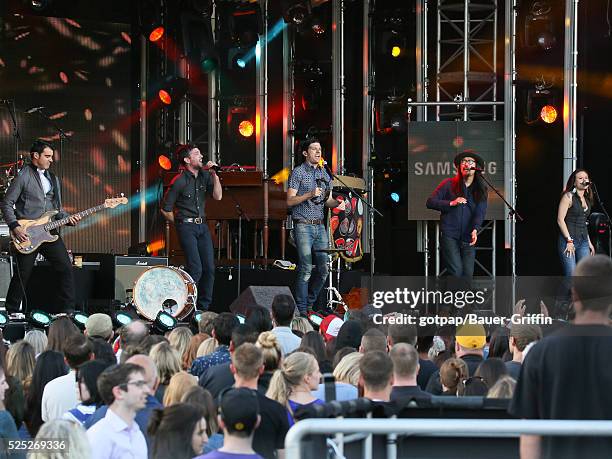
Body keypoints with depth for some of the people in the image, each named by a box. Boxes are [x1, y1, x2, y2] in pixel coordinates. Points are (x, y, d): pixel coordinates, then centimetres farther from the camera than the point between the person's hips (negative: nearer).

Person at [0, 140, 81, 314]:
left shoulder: (53, 179, 17)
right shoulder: (23, 177, -4)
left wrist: (67, 218, 2)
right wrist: (15, 227, -16)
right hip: (26, 234, -6)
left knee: (66, 268, -1)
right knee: (22, 275, -3)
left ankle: (68, 311, 6)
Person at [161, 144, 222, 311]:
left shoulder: (204, 175, 7)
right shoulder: (179, 182, -11)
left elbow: (218, 196, 0)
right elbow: (166, 210, -5)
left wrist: (214, 174, -8)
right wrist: (181, 224, 1)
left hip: (202, 226, 7)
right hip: (186, 227, -7)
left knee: (209, 268, 3)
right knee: (196, 269, -15)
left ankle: (203, 308, 13)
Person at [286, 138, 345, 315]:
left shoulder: (325, 174, 15)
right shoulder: (298, 172, -3)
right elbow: (290, 201, -7)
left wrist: (338, 203, -2)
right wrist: (310, 195, -19)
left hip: (320, 226, 6)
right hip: (303, 226, -6)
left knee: (324, 269, 3)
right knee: (306, 269, -11)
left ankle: (310, 305, 19)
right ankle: (301, 310, -5)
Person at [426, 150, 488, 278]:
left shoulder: (481, 189, 10)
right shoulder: (448, 184, 6)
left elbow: (480, 212, -3)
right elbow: (430, 202, 3)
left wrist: (475, 230, -21)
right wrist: (451, 203, -11)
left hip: (468, 239, 2)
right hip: (449, 235, -2)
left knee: (468, 275, -4)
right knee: (456, 272, -15)